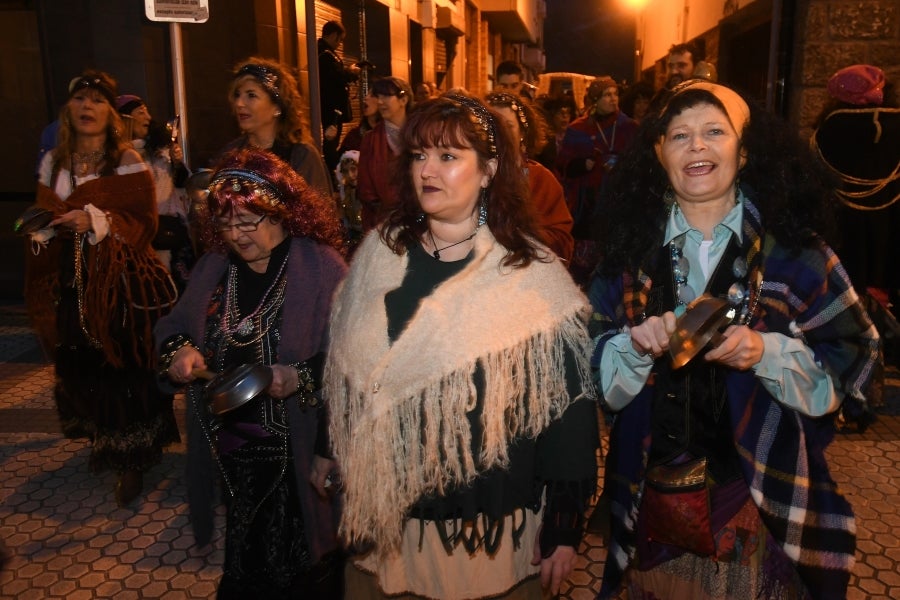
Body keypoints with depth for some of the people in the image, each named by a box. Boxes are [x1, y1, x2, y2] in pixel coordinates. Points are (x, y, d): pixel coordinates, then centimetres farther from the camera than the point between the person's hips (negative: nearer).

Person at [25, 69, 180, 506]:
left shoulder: (128, 162, -3)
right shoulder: (53, 162, 12)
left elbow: (143, 221, -9)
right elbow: (44, 215, 20)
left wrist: (96, 220, -21)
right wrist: (47, 225, -1)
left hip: (118, 279, -4)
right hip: (69, 281, 5)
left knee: (124, 366, -5)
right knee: (81, 364, 6)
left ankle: (132, 459, 8)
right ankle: (102, 440, 27)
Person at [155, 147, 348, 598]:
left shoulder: (321, 267, -15)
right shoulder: (214, 265, 4)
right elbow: (174, 325, 13)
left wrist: (301, 377, -32)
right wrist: (180, 350, -7)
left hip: (296, 450, -5)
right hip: (232, 448, 6)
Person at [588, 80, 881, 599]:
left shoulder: (793, 248, -6)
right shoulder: (633, 247, -2)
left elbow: (852, 358, -5)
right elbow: (598, 375, -1)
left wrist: (767, 353, -21)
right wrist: (635, 343, -21)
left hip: (766, 494, -1)